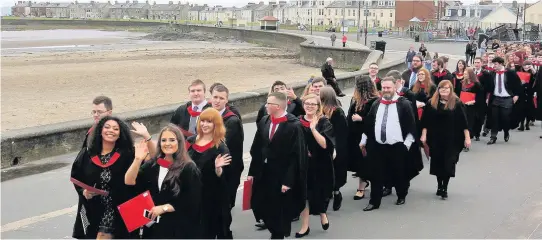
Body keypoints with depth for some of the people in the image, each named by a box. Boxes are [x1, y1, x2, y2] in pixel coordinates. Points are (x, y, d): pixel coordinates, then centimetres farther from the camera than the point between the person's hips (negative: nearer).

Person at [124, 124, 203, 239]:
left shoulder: (189, 168, -7)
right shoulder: (152, 164, 8)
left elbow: (192, 201, -11)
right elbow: (129, 181, -2)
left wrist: (164, 208, -13)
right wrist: (138, 160, -15)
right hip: (154, 226, 4)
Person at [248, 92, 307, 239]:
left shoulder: (294, 125, -18)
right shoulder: (264, 121, 2)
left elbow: (296, 156, -17)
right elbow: (257, 149, 7)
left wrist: (288, 181, -18)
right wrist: (252, 171, 5)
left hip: (282, 176, -6)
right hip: (263, 173, 6)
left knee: (281, 211, 8)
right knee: (259, 206, 12)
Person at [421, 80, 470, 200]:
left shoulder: (457, 103, -4)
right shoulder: (431, 103, 2)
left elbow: (463, 122, -6)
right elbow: (425, 121, 4)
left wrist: (467, 137, -8)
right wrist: (424, 135, -3)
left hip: (452, 139, -2)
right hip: (435, 139, 2)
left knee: (448, 163, -1)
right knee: (438, 162, 9)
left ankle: (445, 188, 7)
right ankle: (439, 186, 23)